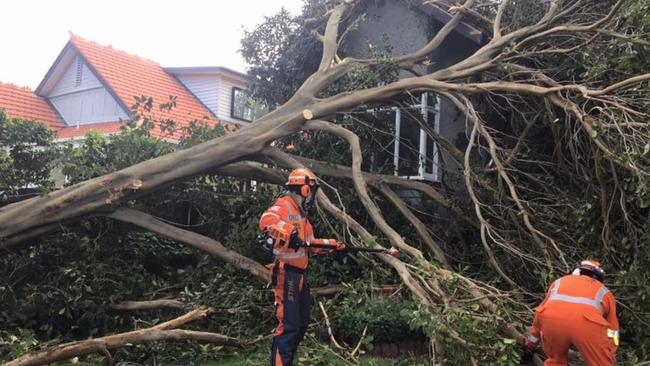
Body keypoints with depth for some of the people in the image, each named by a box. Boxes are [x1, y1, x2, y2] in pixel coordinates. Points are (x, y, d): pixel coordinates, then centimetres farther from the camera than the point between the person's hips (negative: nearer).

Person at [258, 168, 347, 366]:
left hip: (299, 274, 10)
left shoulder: (301, 212, 18)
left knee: (302, 322, 18)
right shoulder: (284, 205, -14)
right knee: (289, 324, -11)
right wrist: (289, 233, -47)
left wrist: (333, 245, 21)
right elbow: (266, 220, -37)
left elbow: (310, 243, 26)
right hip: (287, 274, -10)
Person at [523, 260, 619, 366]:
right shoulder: (604, 291, 37)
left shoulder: (560, 281, 41)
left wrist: (530, 346, 59)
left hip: (552, 317, 2)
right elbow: (612, 332, 40)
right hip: (587, 321, -2)